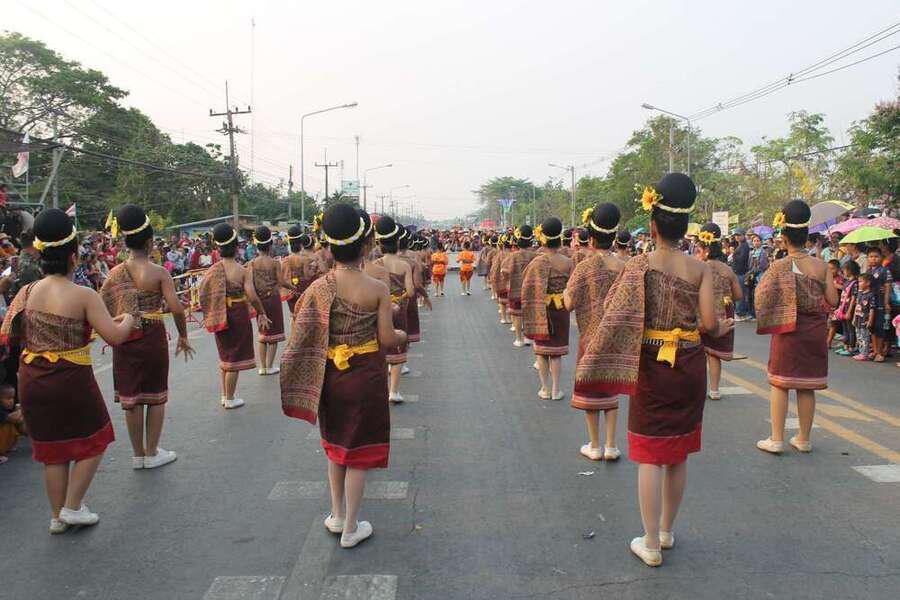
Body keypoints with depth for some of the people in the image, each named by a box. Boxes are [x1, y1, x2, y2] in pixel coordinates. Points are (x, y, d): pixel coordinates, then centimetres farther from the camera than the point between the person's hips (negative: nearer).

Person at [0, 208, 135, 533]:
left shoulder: (27, 292, 0)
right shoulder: (83, 295, -14)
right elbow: (115, 337, -19)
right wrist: (128, 320, 1)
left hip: (32, 381, 5)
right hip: (71, 380, -5)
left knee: (52, 449, 18)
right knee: (92, 441, 17)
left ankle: (57, 516, 28)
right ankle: (72, 507, 15)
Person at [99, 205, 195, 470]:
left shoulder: (115, 273, 0)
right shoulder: (159, 272, -11)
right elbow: (176, 309, -17)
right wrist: (183, 337, -4)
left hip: (124, 339, 4)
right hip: (153, 338, -4)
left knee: (130, 397, 13)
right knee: (156, 396, 11)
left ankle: (138, 455, 24)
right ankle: (152, 453, 19)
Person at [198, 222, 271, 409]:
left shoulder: (212, 270, -2)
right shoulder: (242, 271, -15)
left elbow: (203, 294, -1)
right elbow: (252, 296, -20)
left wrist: (210, 314, 11)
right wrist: (261, 313, -7)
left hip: (219, 316, 5)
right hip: (238, 316, -5)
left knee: (225, 355, 21)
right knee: (235, 358, 6)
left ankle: (224, 395, 30)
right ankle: (230, 399, 14)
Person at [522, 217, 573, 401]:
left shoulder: (538, 262, -14)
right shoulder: (568, 262, -8)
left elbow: (529, 289, -12)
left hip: (540, 310, -2)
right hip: (561, 311, 2)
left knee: (542, 350, 11)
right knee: (557, 351, 11)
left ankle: (545, 389, 15)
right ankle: (556, 390, 15)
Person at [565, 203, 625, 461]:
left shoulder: (585, 266, -13)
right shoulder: (623, 266, 0)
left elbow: (569, 304, -14)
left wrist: (566, 289, 5)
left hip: (592, 335, -4)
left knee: (589, 388, 9)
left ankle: (595, 446, 17)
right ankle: (611, 446, 17)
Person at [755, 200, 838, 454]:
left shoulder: (779, 266, -12)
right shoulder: (821, 266, -3)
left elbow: (761, 296, -12)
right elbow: (832, 300, -2)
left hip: (788, 331, -3)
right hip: (815, 331, 3)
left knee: (779, 383, 6)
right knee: (807, 385, 11)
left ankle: (776, 440, 7)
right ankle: (804, 439, 21)